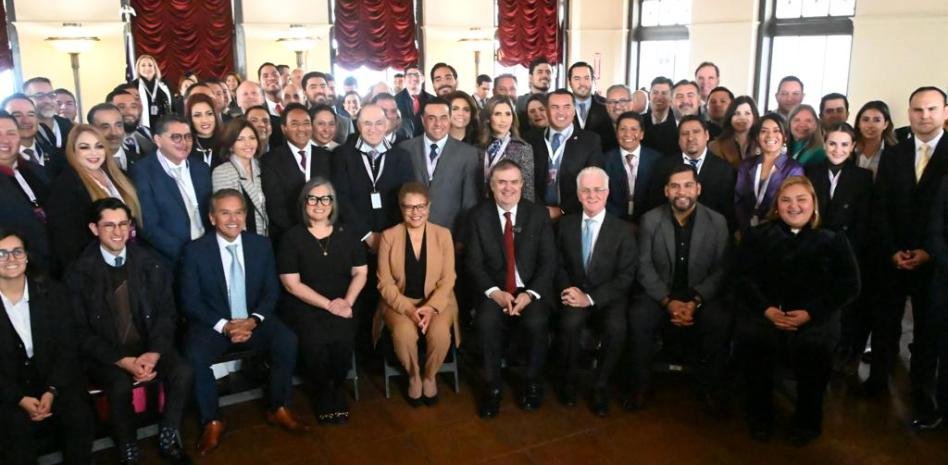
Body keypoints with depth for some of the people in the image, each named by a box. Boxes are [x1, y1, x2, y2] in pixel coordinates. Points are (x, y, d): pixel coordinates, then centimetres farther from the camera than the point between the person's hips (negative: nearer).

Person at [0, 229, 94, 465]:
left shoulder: (53, 293, -1)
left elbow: (67, 347, -1)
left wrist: (51, 391, -14)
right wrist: (20, 399, -15)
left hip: (55, 379, 1)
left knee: (79, 416, -22)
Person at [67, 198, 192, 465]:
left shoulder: (149, 263, 3)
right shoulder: (80, 273, -5)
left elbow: (167, 313, 3)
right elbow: (80, 332, -6)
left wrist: (154, 353, -15)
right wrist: (123, 361, -18)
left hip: (148, 347, 3)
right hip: (104, 354, -2)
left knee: (182, 372, -24)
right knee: (121, 385, -32)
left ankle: (168, 440, -3)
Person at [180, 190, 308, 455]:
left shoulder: (261, 245, 3)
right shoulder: (195, 251, -5)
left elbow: (272, 291, 3)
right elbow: (190, 301, -7)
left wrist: (253, 320, -16)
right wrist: (224, 325, -20)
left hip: (254, 320, 2)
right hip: (213, 324, -2)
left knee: (287, 340, -24)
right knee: (195, 355, -31)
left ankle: (279, 409, -4)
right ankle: (212, 422, -8)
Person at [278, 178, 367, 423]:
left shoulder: (346, 234, 9)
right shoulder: (292, 237, -1)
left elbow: (360, 272, 8)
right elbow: (291, 283, -6)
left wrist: (347, 301, -10)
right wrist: (328, 304, -11)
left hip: (342, 305, 2)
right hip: (305, 306, -1)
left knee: (342, 340, -25)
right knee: (314, 342, -27)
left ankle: (337, 389, 6)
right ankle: (322, 394, 5)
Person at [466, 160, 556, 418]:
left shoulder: (539, 214, 3)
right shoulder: (478, 215, 2)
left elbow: (549, 261, -1)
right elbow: (473, 263, -2)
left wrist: (530, 294, -16)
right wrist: (495, 292, -17)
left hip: (531, 291, 0)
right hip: (494, 292, 0)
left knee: (536, 322, -29)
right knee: (486, 321, -30)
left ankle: (533, 382, -2)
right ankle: (493, 386, -9)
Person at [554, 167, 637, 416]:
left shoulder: (622, 229, -1)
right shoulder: (566, 224, 8)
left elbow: (626, 276, -6)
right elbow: (558, 264, 9)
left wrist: (591, 298, -16)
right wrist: (567, 289, -12)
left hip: (609, 298, -1)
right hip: (575, 294, 1)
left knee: (616, 328, -31)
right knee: (569, 323, -30)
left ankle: (600, 387, -8)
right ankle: (569, 381, -5)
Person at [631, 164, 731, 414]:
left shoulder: (717, 222, 0)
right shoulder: (650, 219, 0)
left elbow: (721, 270, -3)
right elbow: (645, 266, -4)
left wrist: (695, 301, -18)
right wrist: (668, 301, -17)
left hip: (702, 296, 0)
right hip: (660, 293, 0)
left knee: (721, 320, -30)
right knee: (638, 316, -30)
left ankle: (710, 388, -7)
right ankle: (641, 384, -9)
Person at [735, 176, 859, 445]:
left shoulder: (833, 240, 9)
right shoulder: (758, 236, 12)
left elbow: (849, 285, 0)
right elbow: (744, 278, 3)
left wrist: (810, 312, -14)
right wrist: (767, 309, -16)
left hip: (815, 314, 0)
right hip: (766, 310, 1)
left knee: (815, 345, -32)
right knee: (752, 338, -31)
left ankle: (808, 422, -6)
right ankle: (760, 417, -8)